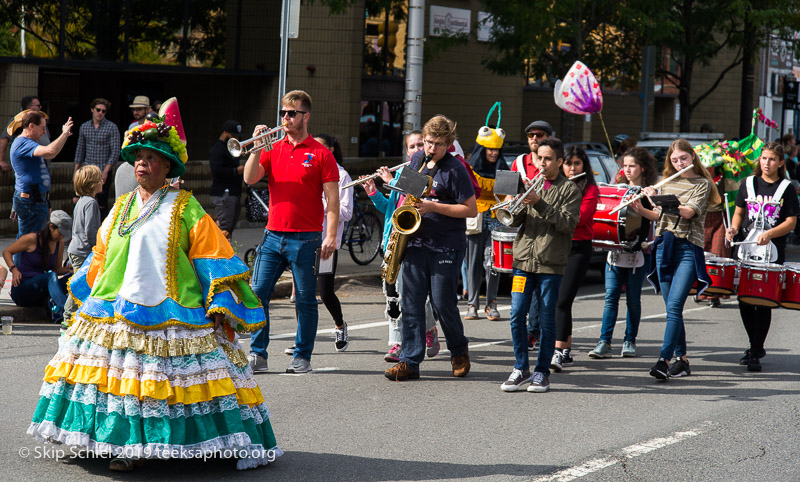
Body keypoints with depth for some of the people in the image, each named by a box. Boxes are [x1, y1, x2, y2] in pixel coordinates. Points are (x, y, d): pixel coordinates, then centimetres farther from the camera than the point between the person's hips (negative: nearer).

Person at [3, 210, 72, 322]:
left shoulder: (60, 243, 10)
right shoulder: (32, 239, -6)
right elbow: (6, 252, 2)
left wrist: (68, 269, -5)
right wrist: (14, 269, -15)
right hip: (22, 290, -6)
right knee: (51, 276, -34)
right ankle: (63, 311, -55)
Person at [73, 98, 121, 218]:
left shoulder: (112, 127, -3)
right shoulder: (84, 127, 10)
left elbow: (115, 152, -7)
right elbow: (80, 150, 16)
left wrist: (105, 172, -14)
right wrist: (76, 170, 10)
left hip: (104, 172, -4)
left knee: (102, 204, -4)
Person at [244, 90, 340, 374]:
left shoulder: (321, 154, -1)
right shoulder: (272, 149, 11)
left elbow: (332, 199, -4)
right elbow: (249, 179, 1)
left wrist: (330, 236, -12)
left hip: (305, 239, -4)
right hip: (273, 235, 4)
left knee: (305, 300, 3)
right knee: (258, 294, 0)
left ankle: (302, 357, 13)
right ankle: (257, 355, 7)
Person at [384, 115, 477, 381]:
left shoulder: (455, 169, -9)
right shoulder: (417, 160, 10)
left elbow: (471, 210, -11)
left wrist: (433, 207, -18)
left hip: (446, 247, -5)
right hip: (415, 242, 5)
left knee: (443, 303, -1)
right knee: (411, 303, 1)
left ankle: (459, 352, 23)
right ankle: (410, 362, 4)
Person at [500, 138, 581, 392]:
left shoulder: (569, 189, 3)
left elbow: (568, 223, -10)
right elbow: (514, 221, 9)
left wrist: (540, 204, -18)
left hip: (551, 264, -3)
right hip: (523, 259, 3)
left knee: (547, 319, 0)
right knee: (517, 315, -3)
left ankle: (542, 372, 9)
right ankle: (521, 369, 8)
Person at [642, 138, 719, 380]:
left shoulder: (702, 184, 1)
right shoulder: (667, 182, 16)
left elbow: (689, 212, -15)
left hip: (688, 248, -5)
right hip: (664, 246, 5)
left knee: (674, 305, -16)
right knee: (671, 307, 5)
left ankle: (664, 360, -22)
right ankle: (681, 359, 13)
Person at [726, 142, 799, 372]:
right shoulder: (748, 184, 9)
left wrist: (770, 234, -19)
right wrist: (734, 228, -4)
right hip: (746, 249, 3)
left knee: (764, 302, -4)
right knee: (744, 301, 5)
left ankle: (755, 353, 2)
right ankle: (756, 346, 24)